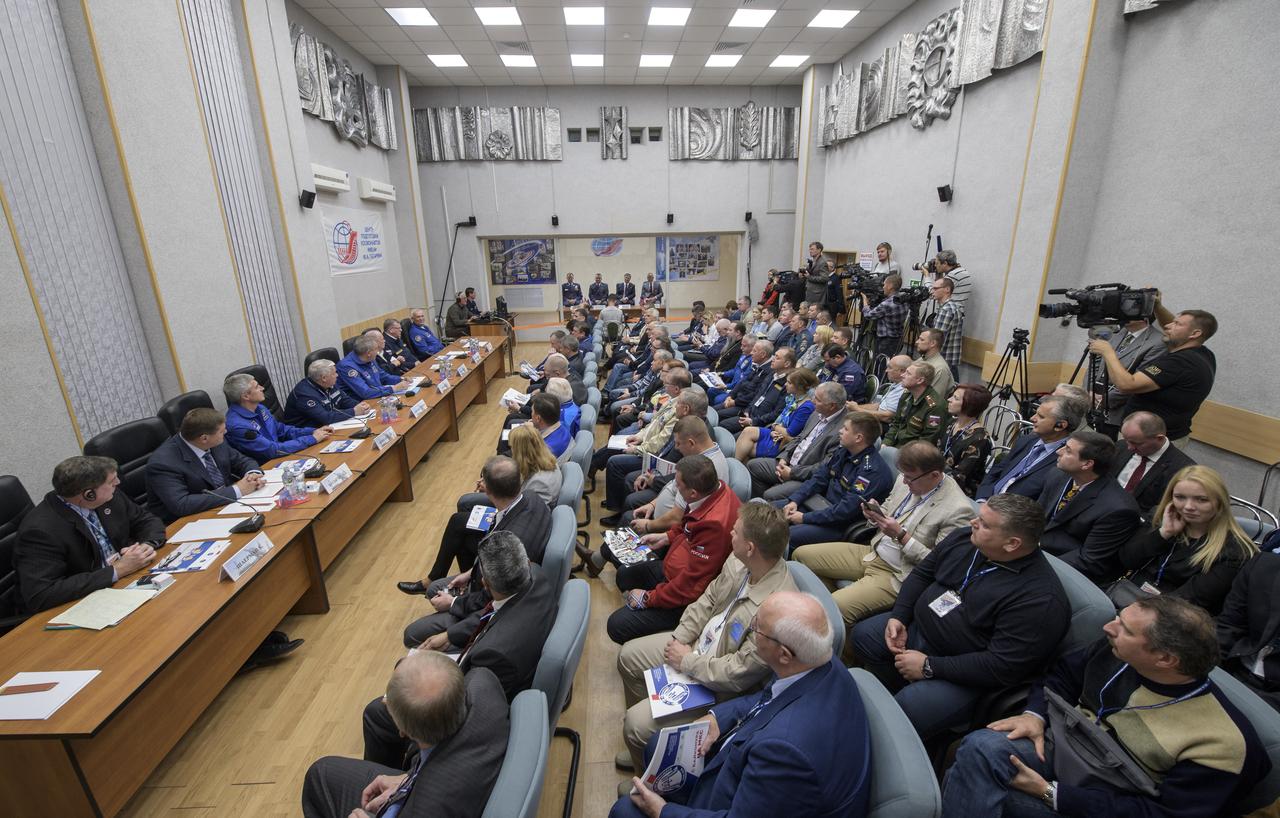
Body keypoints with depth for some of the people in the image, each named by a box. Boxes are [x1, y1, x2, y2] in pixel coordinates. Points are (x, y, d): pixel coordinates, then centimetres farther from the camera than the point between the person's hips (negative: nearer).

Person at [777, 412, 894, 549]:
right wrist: (794, 501, -4)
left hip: (840, 526, -9)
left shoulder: (873, 470, -22)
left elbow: (846, 510, -25)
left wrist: (805, 518, -20)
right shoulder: (843, 451, 4)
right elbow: (819, 478, 10)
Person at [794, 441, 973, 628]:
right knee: (802, 555, 2)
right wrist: (875, 513, -7)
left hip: (897, 577, -8)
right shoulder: (907, 480, 0)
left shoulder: (957, 510, -20)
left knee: (833, 610, -25)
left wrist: (901, 535, -25)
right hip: (873, 551, 8)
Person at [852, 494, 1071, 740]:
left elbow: (1003, 666, -27)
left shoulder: (1041, 599, -26)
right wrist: (898, 617, -5)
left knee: (904, 715, -24)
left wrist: (929, 667, -24)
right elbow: (921, 574, 9)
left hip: (963, 675, -7)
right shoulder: (963, 539, -5)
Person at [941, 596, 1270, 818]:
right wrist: (1035, 714, -8)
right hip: (1062, 749, 5)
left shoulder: (1220, 744, -20)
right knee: (982, 746, -30)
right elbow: (1064, 674, 11)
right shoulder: (1115, 651, -7)